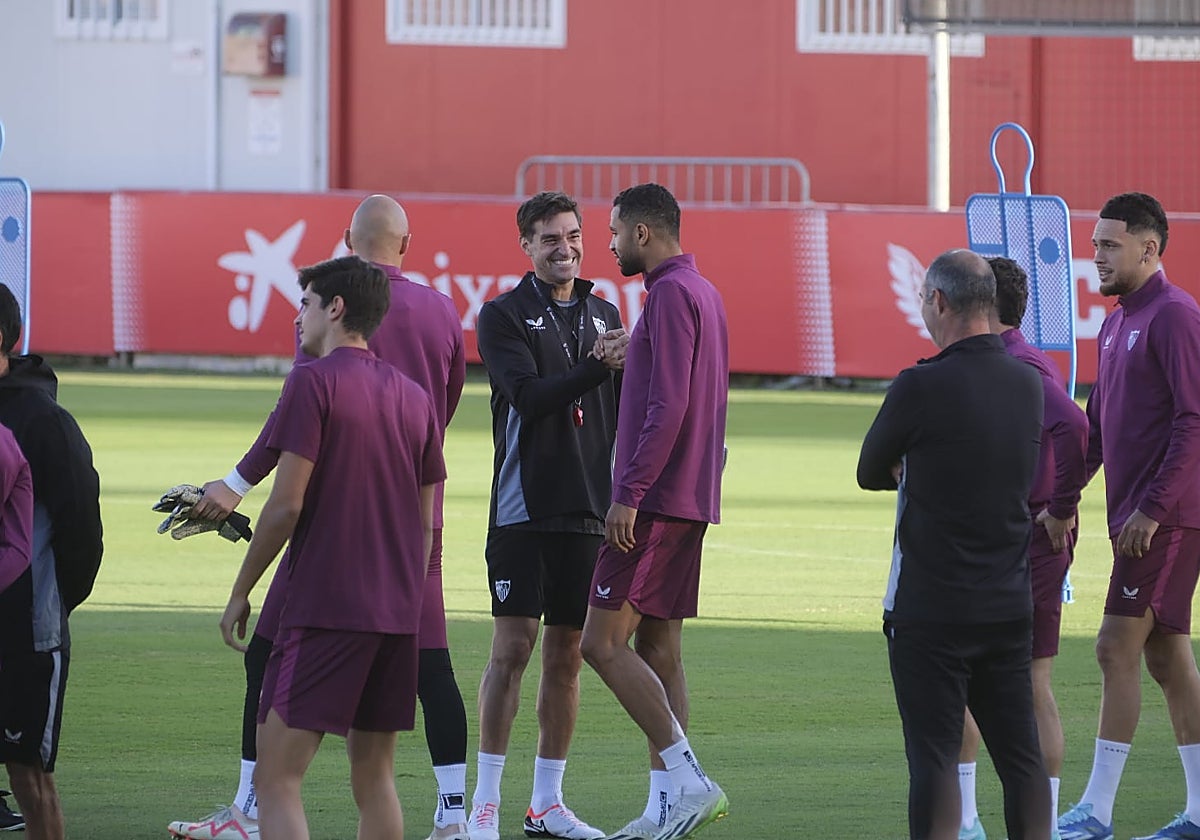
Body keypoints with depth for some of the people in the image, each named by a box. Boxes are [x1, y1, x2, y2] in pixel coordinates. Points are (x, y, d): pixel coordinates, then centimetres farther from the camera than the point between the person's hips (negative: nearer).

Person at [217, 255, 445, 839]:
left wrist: (240, 592, -2)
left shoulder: (313, 382, -7)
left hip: (323, 609, -7)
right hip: (397, 613, 7)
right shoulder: (414, 396, 13)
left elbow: (286, 505, -12)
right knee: (374, 780, 11)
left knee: (276, 779, -9)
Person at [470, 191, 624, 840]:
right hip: (524, 510, -5)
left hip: (587, 511, 5)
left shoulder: (603, 315, 15)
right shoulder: (504, 316, -1)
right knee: (512, 648, -9)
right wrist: (599, 368, -25)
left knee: (567, 656, 6)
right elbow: (529, 396, -16)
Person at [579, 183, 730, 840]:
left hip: (654, 499, -10)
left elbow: (668, 405, -21)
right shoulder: (703, 292, 18)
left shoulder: (671, 294, -13)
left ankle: (691, 781, -15)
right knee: (657, 649, 9)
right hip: (689, 499, 10)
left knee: (602, 642, -11)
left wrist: (629, 494, -22)